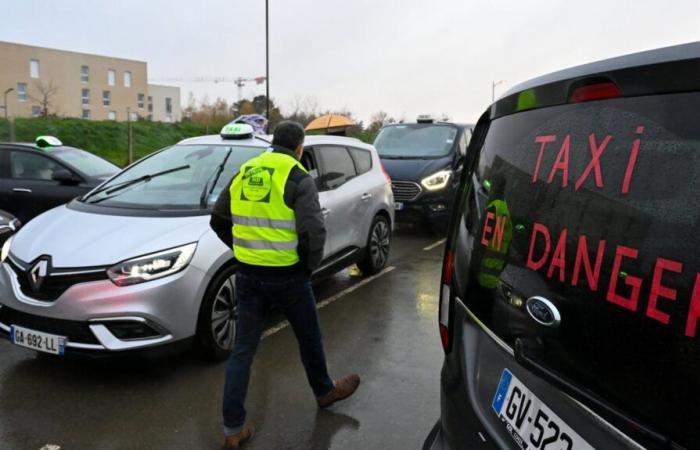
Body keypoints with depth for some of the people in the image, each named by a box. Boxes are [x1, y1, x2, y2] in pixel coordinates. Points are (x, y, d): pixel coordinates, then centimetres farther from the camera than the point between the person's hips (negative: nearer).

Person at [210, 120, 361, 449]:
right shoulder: (298, 178, -11)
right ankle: (324, 391, 42)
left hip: (247, 274, 5)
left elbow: (218, 219, 13)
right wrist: (309, 265, -4)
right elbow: (313, 232, -21)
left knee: (243, 348, 11)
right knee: (308, 338, 19)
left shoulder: (245, 172, 8)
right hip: (286, 276, -4)